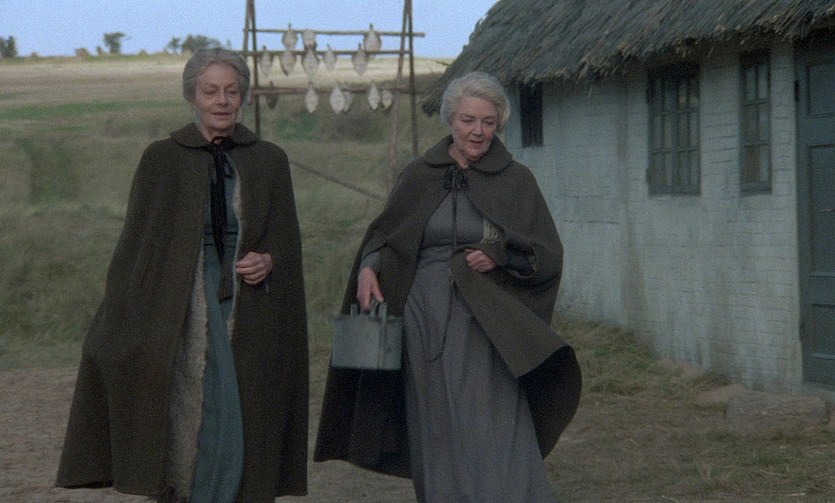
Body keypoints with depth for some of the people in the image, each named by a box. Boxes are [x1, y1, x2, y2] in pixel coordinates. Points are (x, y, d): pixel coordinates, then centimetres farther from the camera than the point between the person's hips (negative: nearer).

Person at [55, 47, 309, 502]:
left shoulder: (269, 162, 7)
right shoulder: (162, 160, 2)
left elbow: (288, 243, 10)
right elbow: (134, 246, 3)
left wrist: (268, 261, -13)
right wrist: (118, 327, -2)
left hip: (248, 323, 2)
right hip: (181, 318, -2)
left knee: (240, 435, -2)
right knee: (190, 435, -6)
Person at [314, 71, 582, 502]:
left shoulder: (516, 182, 4)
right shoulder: (419, 177, 8)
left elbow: (548, 255, 4)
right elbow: (383, 234, 12)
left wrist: (500, 255, -14)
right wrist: (368, 267, -9)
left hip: (486, 330, -2)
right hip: (427, 325, 3)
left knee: (493, 439, -11)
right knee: (439, 439, 6)